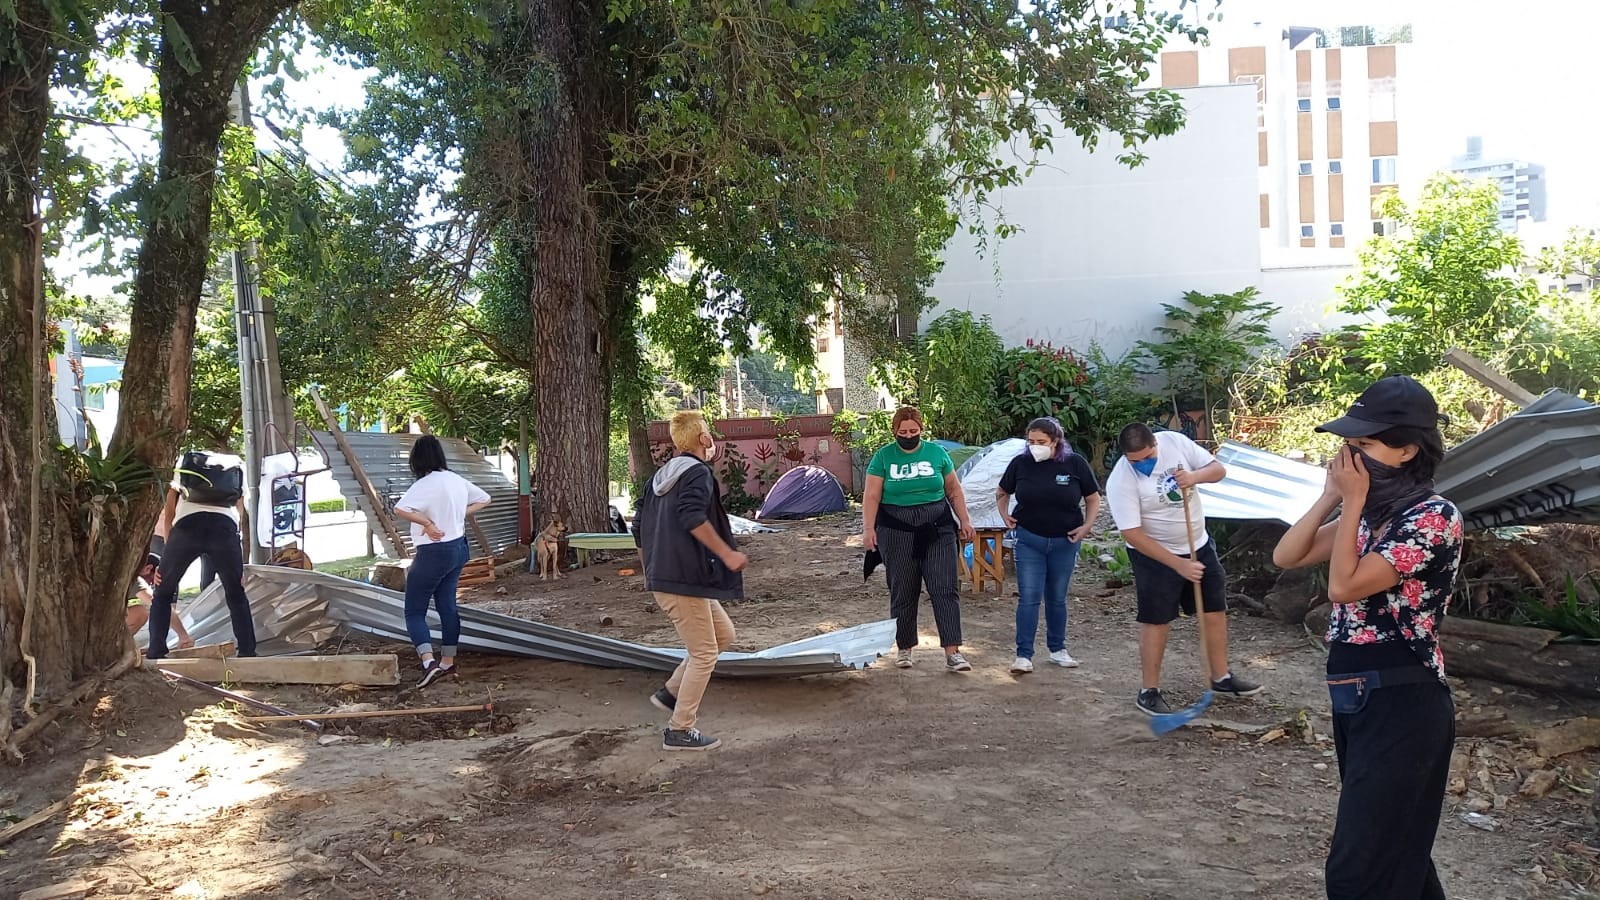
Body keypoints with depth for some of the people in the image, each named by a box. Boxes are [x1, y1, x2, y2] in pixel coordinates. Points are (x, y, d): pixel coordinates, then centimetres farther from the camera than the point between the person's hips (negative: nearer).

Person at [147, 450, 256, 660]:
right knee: (236, 596, 17)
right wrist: (240, 568, 25)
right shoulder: (237, 467, 34)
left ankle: (155, 654, 12)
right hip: (224, 526, 1)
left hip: (187, 524, 0)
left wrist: (169, 554, 23)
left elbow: (168, 514, 22)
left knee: (162, 594, 18)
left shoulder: (183, 464, 33)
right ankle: (248, 653, 11)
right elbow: (239, 518, 26)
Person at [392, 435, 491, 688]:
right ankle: (448, 664, 21)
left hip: (434, 553, -8)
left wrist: (427, 523, -23)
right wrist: (461, 514, 8)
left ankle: (429, 663, -13)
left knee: (414, 610, 1)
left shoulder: (426, 484, -19)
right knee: (447, 605, 15)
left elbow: (400, 509, -35)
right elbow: (484, 499, 19)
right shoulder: (457, 480, 4)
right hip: (459, 547, 8)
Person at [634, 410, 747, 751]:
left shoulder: (661, 476, 16)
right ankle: (680, 730, 4)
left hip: (662, 577, 9)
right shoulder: (698, 472, -10)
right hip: (684, 580, -9)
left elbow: (639, 525, 18)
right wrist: (727, 553, -23)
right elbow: (693, 517, -27)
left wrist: (650, 569, 27)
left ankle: (671, 692, 17)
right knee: (704, 652, 0)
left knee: (723, 634, 19)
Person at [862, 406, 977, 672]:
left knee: (945, 590, -7)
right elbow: (871, 496, 0)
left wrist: (965, 520, 7)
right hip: (897, 534, -1)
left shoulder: (937, 452, 6)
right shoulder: (883, 456, 3)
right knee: (903, 593, 6)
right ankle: (904, 649, 20)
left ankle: (952, 653, -8)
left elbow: (954, 491, 13)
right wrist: (868, 528, -11)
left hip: (938, 531, 1)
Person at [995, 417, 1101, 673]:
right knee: (1029, 597, -5)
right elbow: (1002, 493, 12)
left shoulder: (1075, 464, -7)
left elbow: (1093, 499, 4)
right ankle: (1024, 655, -2)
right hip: (1029, 540, 0)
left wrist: (1087, 525, -10)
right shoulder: (1021, 463, -6)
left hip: (1065, 541, 1)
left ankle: (1058, 649, 28)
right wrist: (1004, 515, -4)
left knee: (1057, 598, 13)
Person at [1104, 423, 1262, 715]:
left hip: (1199, 545, 6)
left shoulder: (1175, 441, -12)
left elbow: (1218, 470, -4)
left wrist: (1195, 476, -28)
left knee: (1215, 611, 13)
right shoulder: (1121, 482, -25)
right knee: (1156, 622, -1)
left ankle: (1221, 677, 29)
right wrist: (1179, 565, -26)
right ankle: (1149, 692, 12)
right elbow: (1133, 534, -25)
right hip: (1154, 555, -5)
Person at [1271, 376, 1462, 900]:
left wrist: (1352, 501, -14)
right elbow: (1286, 558, 8)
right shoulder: (1370, 514, 10)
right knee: (1393, 849, 21)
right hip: (1357, 699, 9)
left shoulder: (1434, 518, -16)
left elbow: (1343, 587, -21)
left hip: (1402, 704, -9)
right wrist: (1331, 496, -1)